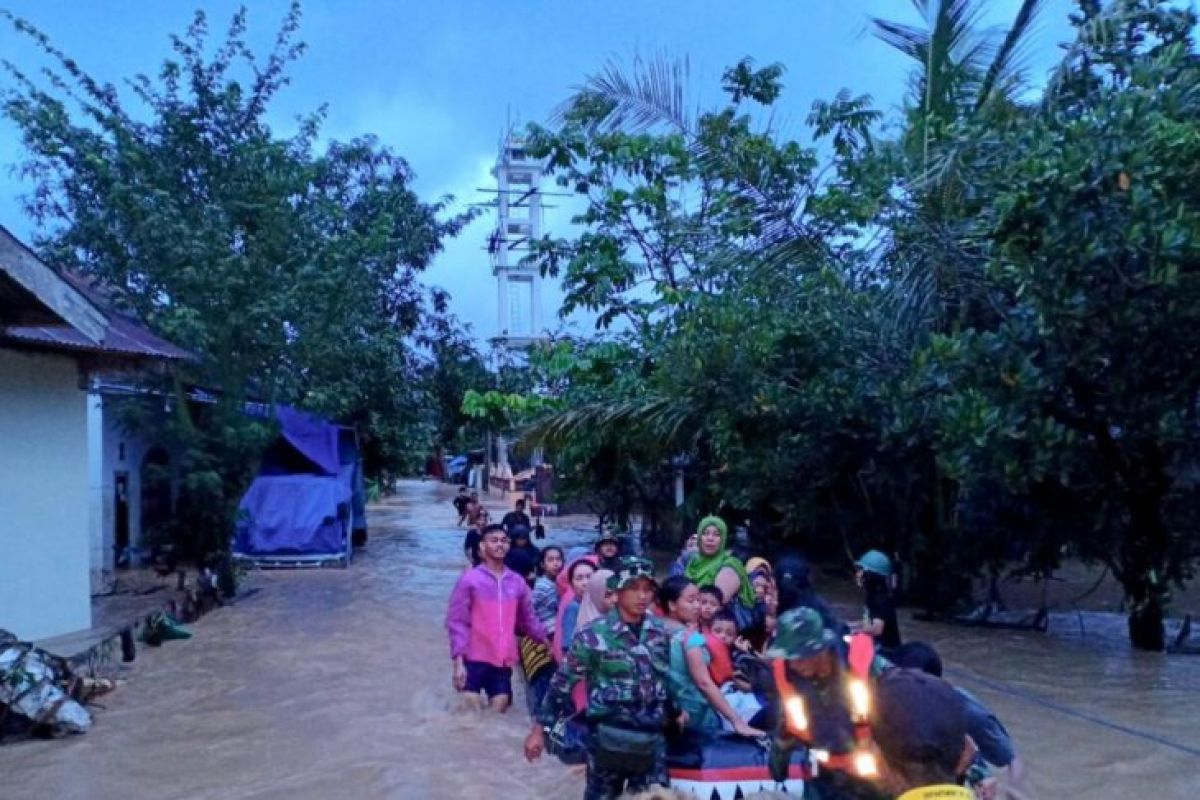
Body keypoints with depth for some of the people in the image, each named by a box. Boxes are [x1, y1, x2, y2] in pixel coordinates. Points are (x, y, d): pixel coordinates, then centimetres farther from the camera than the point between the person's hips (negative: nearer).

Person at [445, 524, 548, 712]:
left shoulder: (517, 582, 7)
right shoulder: (470, 579, -5)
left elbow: (528, 619, 15)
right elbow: (456, 621, -6)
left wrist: (547, 640, 8)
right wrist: (458, 661, -13)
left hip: (503, 661, 4)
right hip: (474, 659, -4)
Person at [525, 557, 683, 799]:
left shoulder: (660, 634, 4)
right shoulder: (594, 635, -10)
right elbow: (563, 682, -6)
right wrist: (540, 728, -5)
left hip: (651, 738, 4)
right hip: (608, 738, -4)